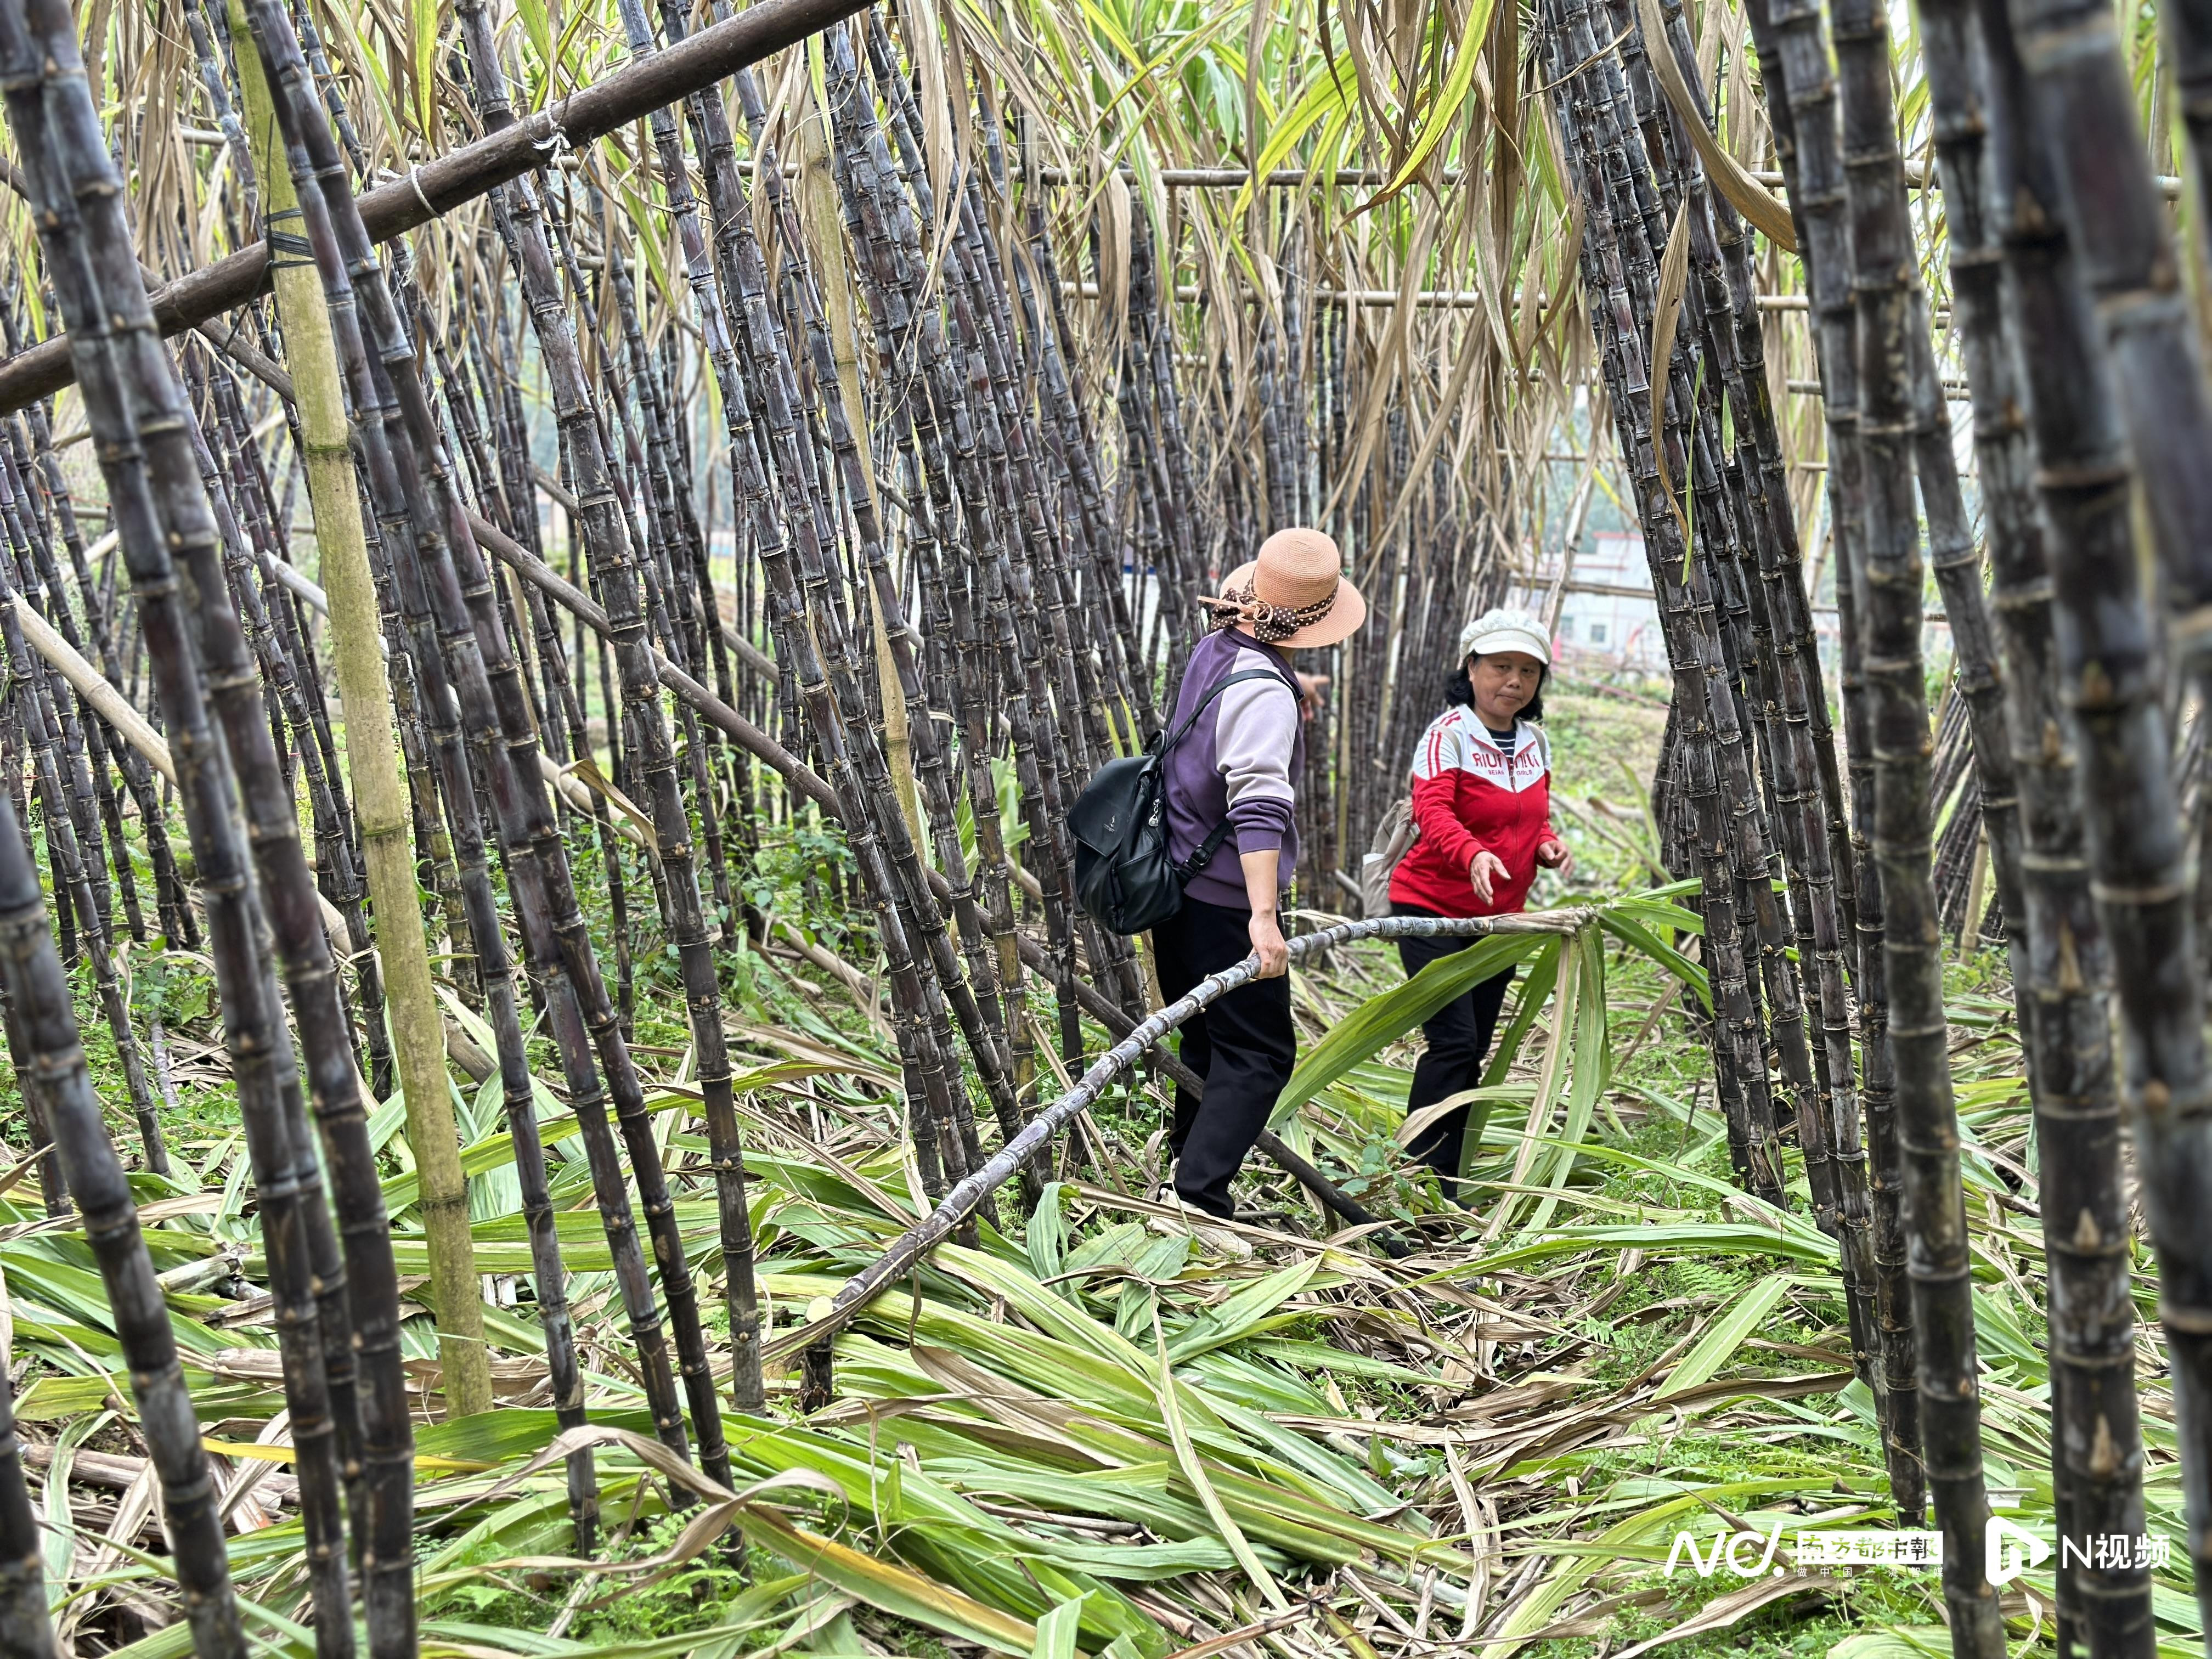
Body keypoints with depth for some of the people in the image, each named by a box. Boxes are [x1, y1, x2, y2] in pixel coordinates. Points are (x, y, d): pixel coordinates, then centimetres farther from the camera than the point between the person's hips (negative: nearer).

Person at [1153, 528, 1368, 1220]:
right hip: (1225, 903, -9)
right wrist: (1264, 916, -36)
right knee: (1260, 1055, -3)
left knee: (1209, 1045, 19)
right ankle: (1198, 1198, -11)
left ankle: (1189, 1180, 26)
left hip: (1180, 893, 9)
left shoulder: (1213, 651, 7)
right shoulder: (1263, 692, -21)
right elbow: (1259, 806, -31)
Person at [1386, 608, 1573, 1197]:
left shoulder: (1535, 741, 9)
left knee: (1473, 1051, 10)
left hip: (1499, 918, 7)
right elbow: (1432, 811, -28)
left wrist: (1549, 845, -5)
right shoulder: (1449, 733, -14)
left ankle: (1446, 1181, 17)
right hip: (1433, 910, -7)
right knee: (1454, 1043, -15)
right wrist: (1473, 854, -47)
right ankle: (1425, 1182, -10)